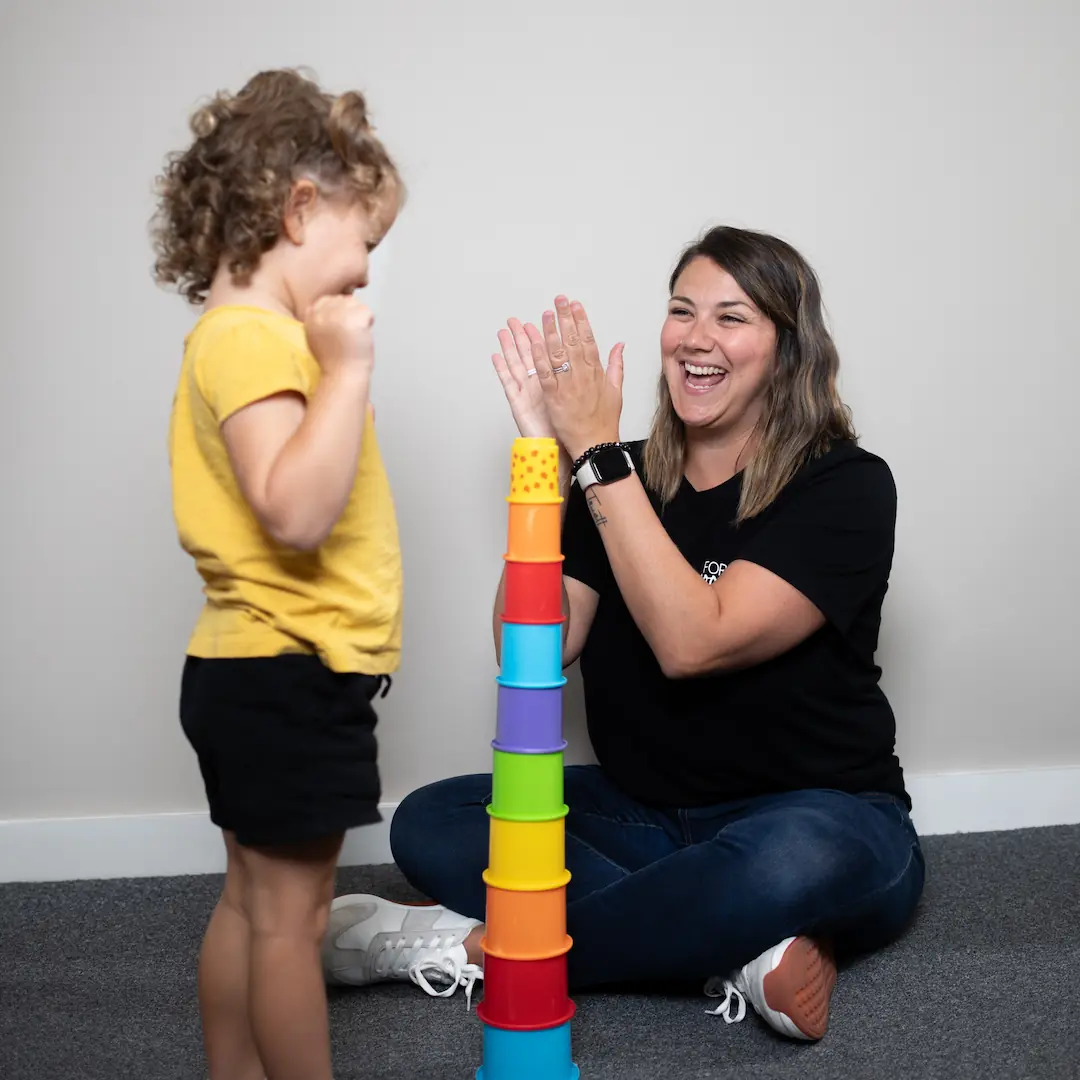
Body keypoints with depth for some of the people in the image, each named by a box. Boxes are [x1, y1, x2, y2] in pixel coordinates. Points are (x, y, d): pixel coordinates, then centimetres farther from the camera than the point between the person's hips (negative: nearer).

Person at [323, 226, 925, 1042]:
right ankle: (743, 953, -24)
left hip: (823, 817, -4)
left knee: (801, 856, -39)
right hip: (643, 812, 5)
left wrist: (597, 453, -22)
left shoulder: (846, 486, -11)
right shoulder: (626, 479, 3)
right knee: (431, 823, -13)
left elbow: (692, 643, -24)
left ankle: (475, 945, -22)